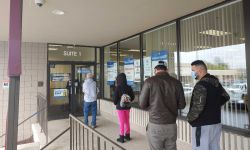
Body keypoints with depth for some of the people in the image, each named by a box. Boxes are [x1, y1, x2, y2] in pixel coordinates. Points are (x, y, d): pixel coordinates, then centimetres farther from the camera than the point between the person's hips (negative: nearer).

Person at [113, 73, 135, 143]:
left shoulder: (118, 87, -17)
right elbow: (132, 97, 3)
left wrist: (115, 103, 5)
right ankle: (127, 135, 29)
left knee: (121, 122, 7)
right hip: (127, 107, 4)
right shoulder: (129, 87, -4)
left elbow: (115, 98, -16)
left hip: (120, 107, -4)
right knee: (127, 121, 17)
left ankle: (122, 137, 17)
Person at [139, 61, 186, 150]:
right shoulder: (176, 82, -1)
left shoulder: (149, 81, -8)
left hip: (155, 125, -3)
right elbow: (182, 105, 4)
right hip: (171, 125, 3)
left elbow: (142, 104, -7)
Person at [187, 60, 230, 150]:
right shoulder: (216, 82, 7)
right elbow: (225, 97, 21)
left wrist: (189, 118, -10)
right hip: (216, 123, 9)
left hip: (203, 125, -9)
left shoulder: (201, 85, -20)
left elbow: (198, 107, -26)